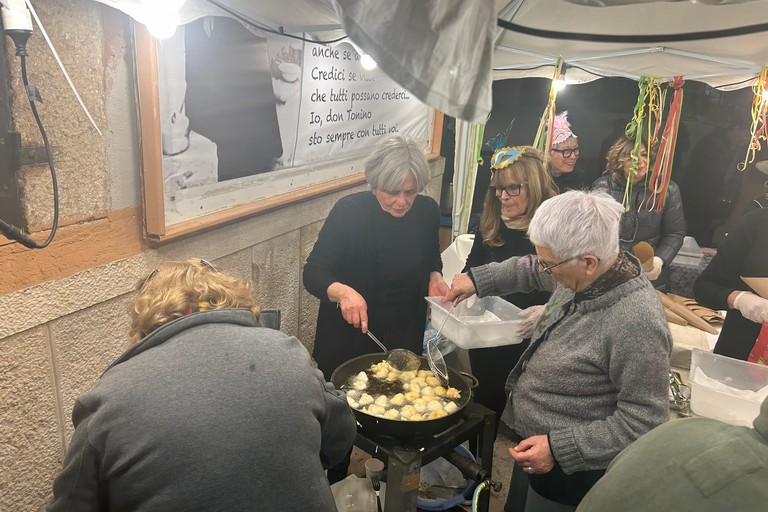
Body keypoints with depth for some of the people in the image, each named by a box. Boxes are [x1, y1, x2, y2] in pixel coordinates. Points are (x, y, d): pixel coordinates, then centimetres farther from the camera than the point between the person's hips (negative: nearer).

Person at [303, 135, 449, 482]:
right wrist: (342, 292, -40)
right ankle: (334, 488, 37)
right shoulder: (348, 212, -19)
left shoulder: (427, 211, -7)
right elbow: (313, 273, -20)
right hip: (348, 337, -3)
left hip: (404, 335, 4)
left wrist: (435, 278, -10)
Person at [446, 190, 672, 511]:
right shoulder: (586, 276, -9)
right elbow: (533, 272, 13)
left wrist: (560, 448, -28)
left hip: (571, 472, -8)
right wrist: (479, 279, 7)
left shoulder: (636, 323, -34)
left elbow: (642, 420, -28)